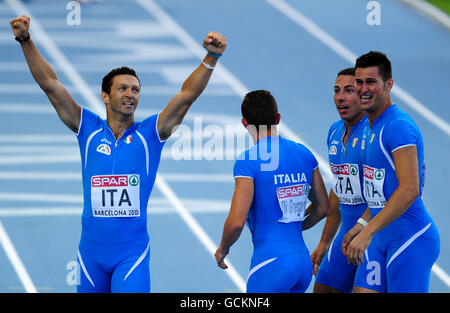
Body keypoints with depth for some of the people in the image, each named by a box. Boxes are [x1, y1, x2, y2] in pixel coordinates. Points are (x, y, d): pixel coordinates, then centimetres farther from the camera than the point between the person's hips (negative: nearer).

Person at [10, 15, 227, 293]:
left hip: (132, 252, -2)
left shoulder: (150, 133, 1)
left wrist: (211, 58, -22)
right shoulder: (89, 130, 4)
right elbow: (50, 84, -1)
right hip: (91, 251, 2)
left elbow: (187, 94, -8)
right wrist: (26, 41, -10)